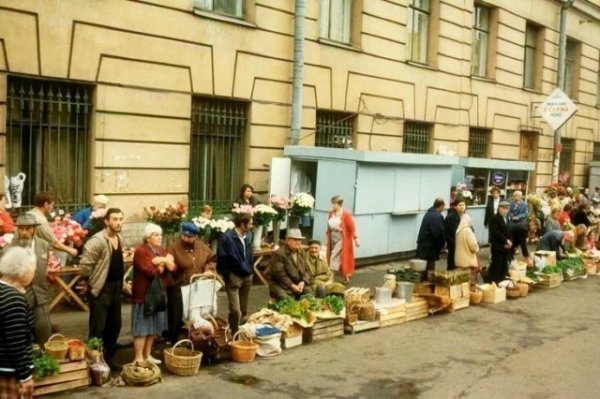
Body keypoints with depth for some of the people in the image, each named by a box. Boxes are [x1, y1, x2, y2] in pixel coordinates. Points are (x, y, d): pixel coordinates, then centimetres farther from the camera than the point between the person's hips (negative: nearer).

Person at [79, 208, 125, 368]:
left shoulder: (119, 239, 7)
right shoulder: (97, 240, -20)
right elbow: (84, 266, -20)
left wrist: (121, 281, 14)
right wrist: (95, 280, -6)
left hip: (116, 288, 8)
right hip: (101, 289, -8)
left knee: (115, 325, 16)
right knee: (98, 328, 1)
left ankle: (108, 357, 30)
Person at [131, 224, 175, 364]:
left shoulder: (161, 250, 13)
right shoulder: (140, 251, -13)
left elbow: (173, 268, 5)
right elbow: (151, 271, -22)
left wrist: (163, 261, -14)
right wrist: (163, 265, -7)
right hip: (144, 294, -8)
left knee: (153, 327, 13)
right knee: (142, 327, -4)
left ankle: (147, 355, 22)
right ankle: (138, 358, 3)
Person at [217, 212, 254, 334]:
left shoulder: (247, 238, 8)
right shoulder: (227, 237, -14)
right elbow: (221, 259, -12)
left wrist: (249, 272, 13)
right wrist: (227, 275, -10)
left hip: (246, 277, 7)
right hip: (233, 277, -7)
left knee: (243, 311, 13)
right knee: (236, 311, -12)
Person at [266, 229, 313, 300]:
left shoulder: (302, 253, 8)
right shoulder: (279, 254, -15)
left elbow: (304, 270, 10)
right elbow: (280, 273, -19)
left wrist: (303, 282, -9)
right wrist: (291, 285, -21)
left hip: (298, 283, 7)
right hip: (279, 284, -7)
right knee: (285, 299, -31)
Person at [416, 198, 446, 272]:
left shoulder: (428, 214, 12)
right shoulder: (437, 216, -17)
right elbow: (439, 233, -21)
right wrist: (441, 245, -3)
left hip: (422, 245, 9)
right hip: (429, 248, -9)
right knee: (430, 270, -3)